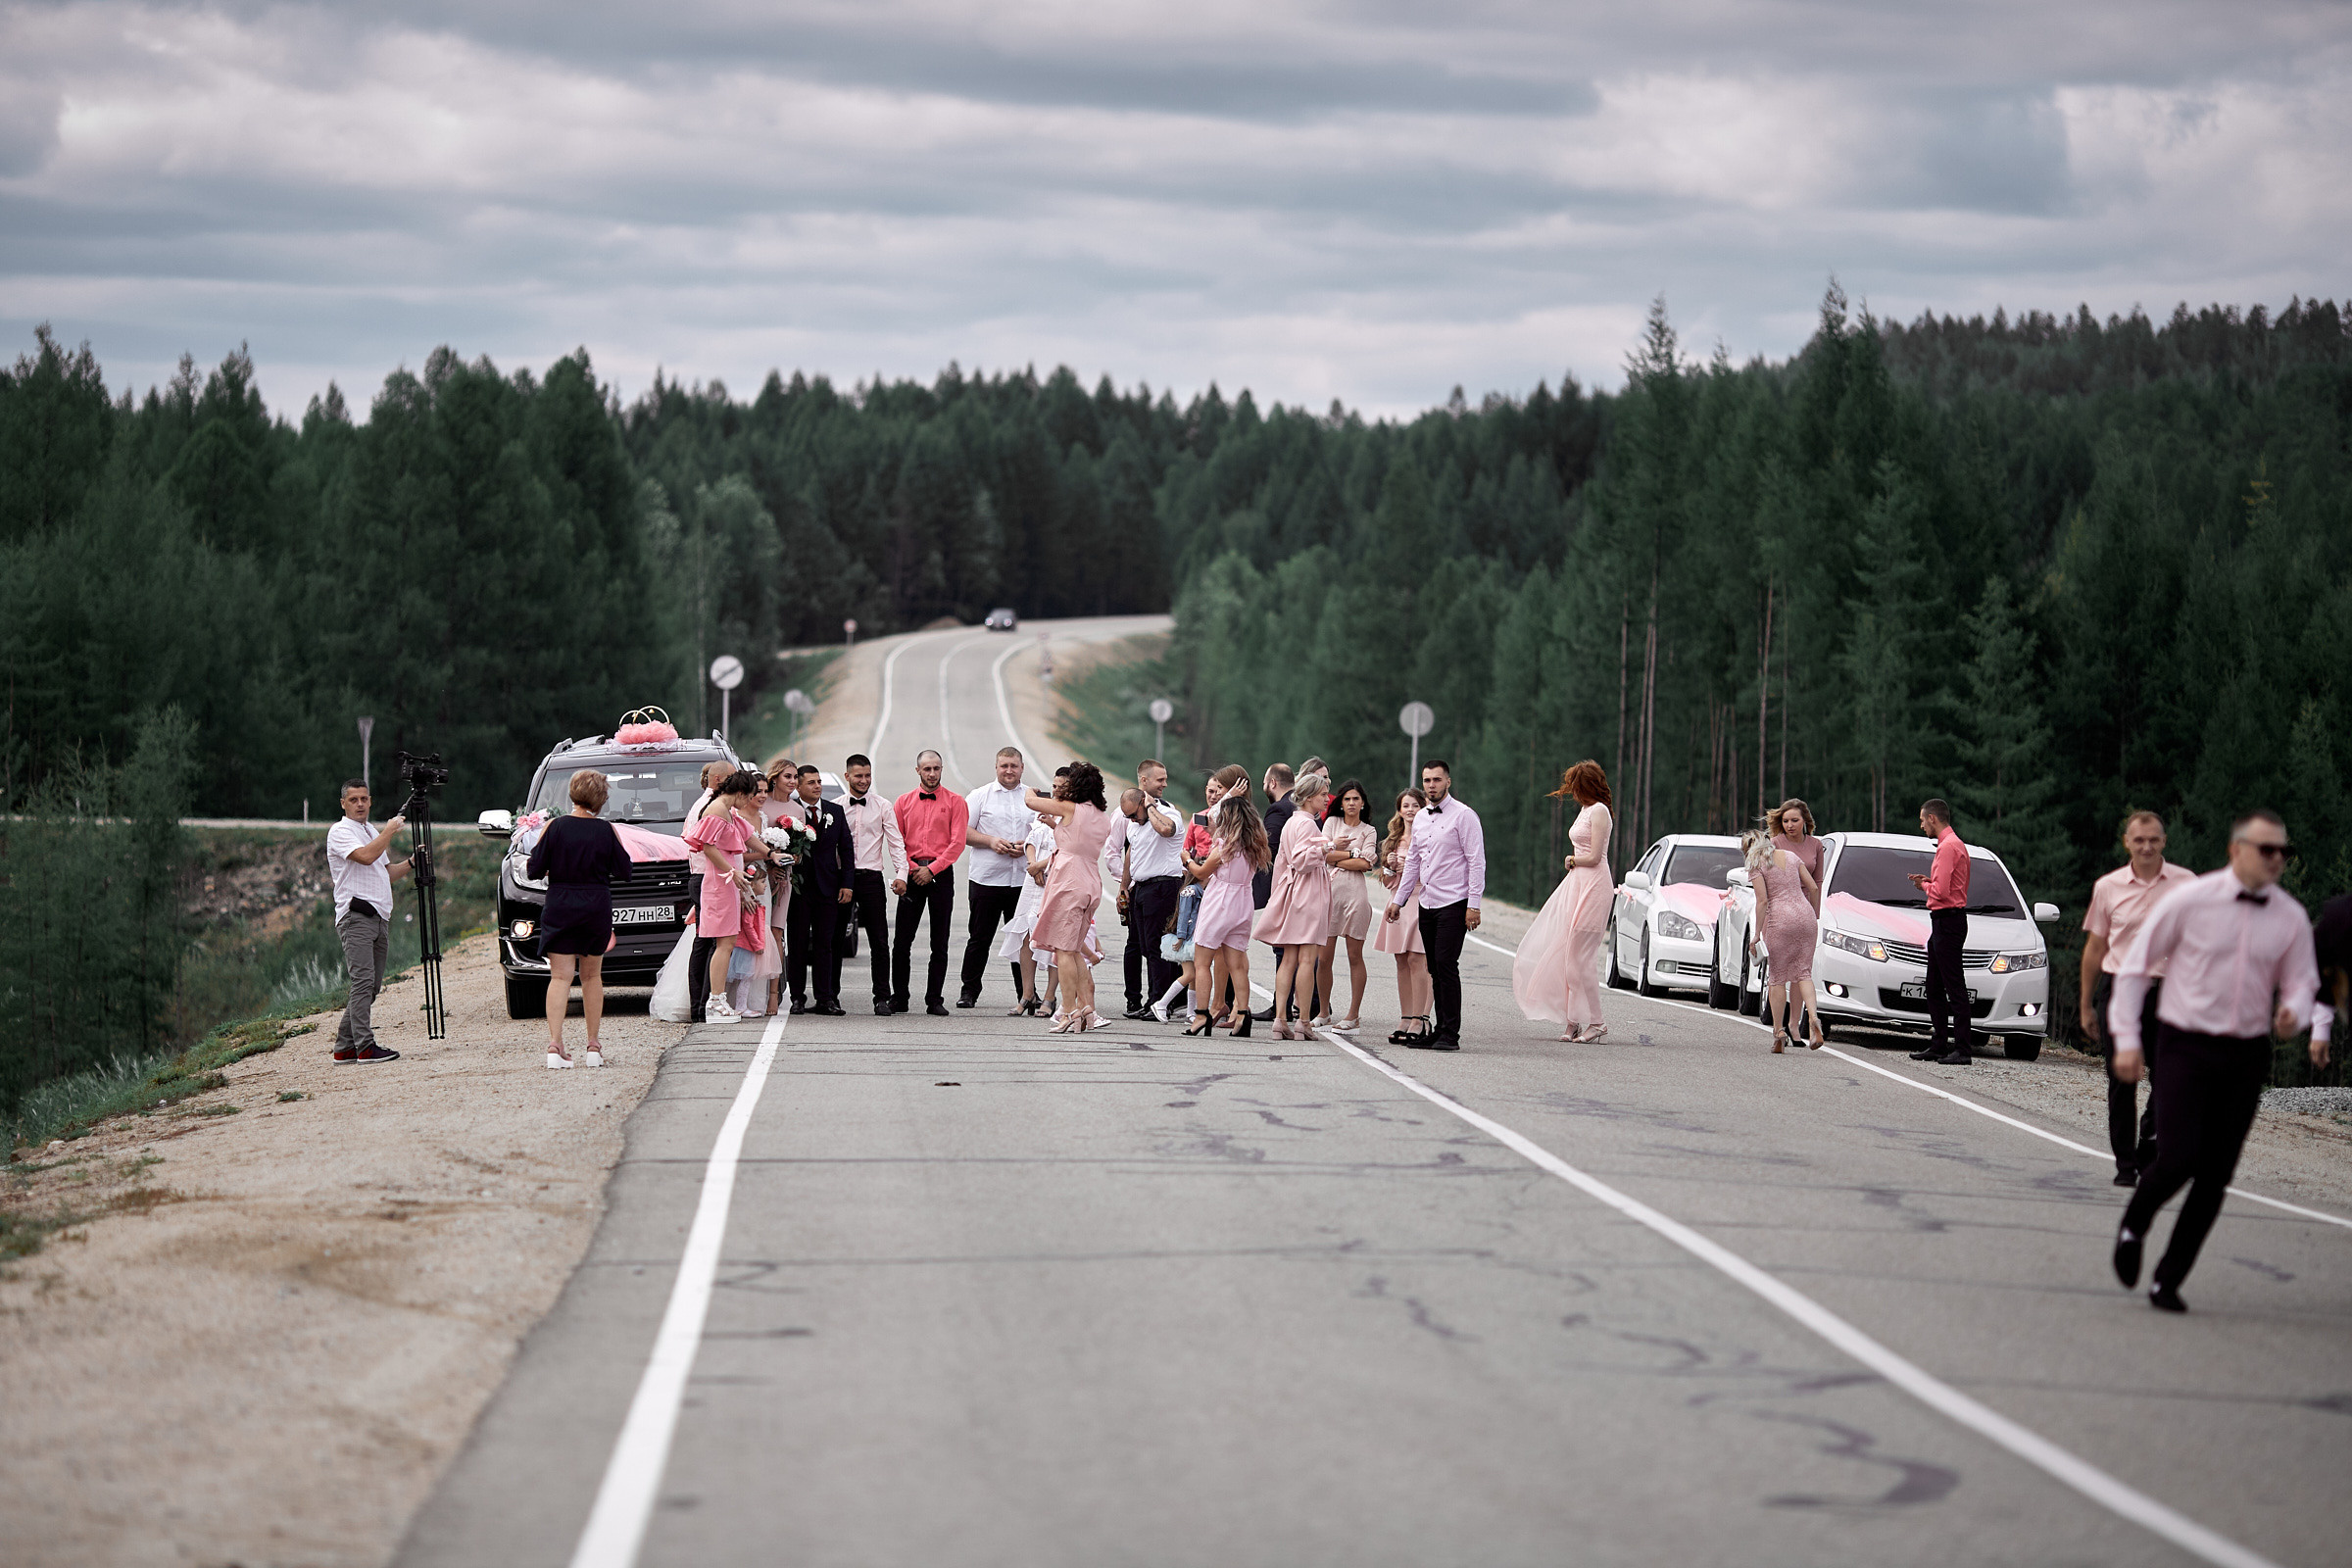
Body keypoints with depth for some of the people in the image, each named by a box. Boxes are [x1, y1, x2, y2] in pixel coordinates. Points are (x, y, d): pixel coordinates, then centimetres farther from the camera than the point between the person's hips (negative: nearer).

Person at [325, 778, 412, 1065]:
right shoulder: (340, 832, -5)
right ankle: (365, 1048, -20)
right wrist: (390, 830, -12)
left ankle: (345, 1047, 11)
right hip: (356, 915, -9)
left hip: (379, 917, 9)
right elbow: (365, 856, -22)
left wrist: (410, 863, 13)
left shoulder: (372, 830, 23)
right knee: (363, 981, -16)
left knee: (370, 986, 7)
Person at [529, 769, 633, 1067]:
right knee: (592, 976, 15)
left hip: (560, 908, -1)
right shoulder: (606, 830, -5)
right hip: (597, 908, 1)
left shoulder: (555, 828, -7)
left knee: (560, 977, -3)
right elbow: (623, 870, 2)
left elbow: (535, 870, -5)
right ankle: (593, 1046, 17)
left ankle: (554, 1043, -19)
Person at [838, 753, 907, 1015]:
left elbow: (896, 843, 4)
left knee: (879, 941, -3)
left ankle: (882, 998, 0)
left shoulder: (883, 807, 7)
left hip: (872, 876, 0)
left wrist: (901, 874, -10)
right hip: (841, 876, 0)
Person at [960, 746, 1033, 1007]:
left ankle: (1026, 993, 11)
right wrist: (991, 841, -14)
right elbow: (964, 832, 1)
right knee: (980, 938, 2)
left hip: (1023, 879, 2)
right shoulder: (980, 796, 4)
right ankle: (969, 992, 9)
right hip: (987, 878, -2)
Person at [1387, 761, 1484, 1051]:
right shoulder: (1420, 818, 15)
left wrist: (1473, 905, -15)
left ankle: (1450, 1034, -10)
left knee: (1446, 964, -12)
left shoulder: (1463, 816, -7)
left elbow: (1477, 861, -10)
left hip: (1454, 903, -7)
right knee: (1435, 969, 7)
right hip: (1427, 904, 7)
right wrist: (1398, 899, 22)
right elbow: (1413, 861, 23)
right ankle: (1439, 1029, 11)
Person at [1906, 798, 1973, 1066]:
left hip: (1948, 921, -11)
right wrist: (1929, 881, 10)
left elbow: (1941, 891, -22)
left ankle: (1961, 1049, -13)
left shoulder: (1948, 847, -15)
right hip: (1941, 923, 11)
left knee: (1954, 987, -11)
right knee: (1934, 988, 15)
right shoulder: (1954, 844, 18)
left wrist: (1924, 885, -2)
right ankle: (1939, 1045, 19)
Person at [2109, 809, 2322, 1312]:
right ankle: (2133, 1225, 16)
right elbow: (2135, 965, -1)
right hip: (2185, 1047, -3)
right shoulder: (2189, 901, -7)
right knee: (2178, 1159, -16)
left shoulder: (2291, 917, 2)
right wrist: (2127, 1038, -5)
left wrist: (2294, 1014, -17)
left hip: (2246, 1055, 3)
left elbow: (2302, 984, 8)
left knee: (2215, 1177, 3)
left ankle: (2168, 1282, 15)